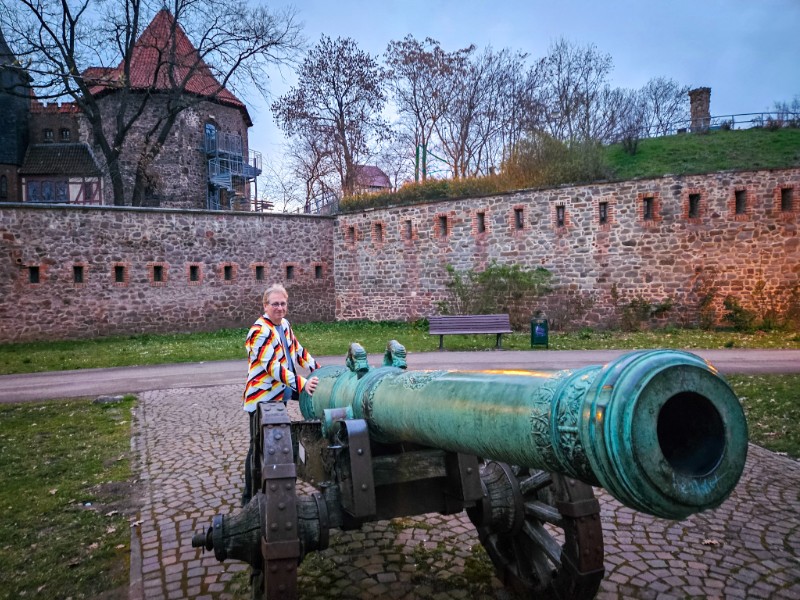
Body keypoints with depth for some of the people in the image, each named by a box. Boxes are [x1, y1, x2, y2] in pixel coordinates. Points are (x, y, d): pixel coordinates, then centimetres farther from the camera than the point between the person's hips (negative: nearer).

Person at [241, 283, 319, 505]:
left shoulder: (284, 324, 7)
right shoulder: (260, 331, -20)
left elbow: (297, 349, 19)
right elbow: (272, 366, -27)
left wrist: (318, 367, 14)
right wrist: (301, 384, -32)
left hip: (280, 395, 9)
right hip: (262, 398, -9)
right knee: (259, 447, 1)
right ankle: (250, 497, 14)